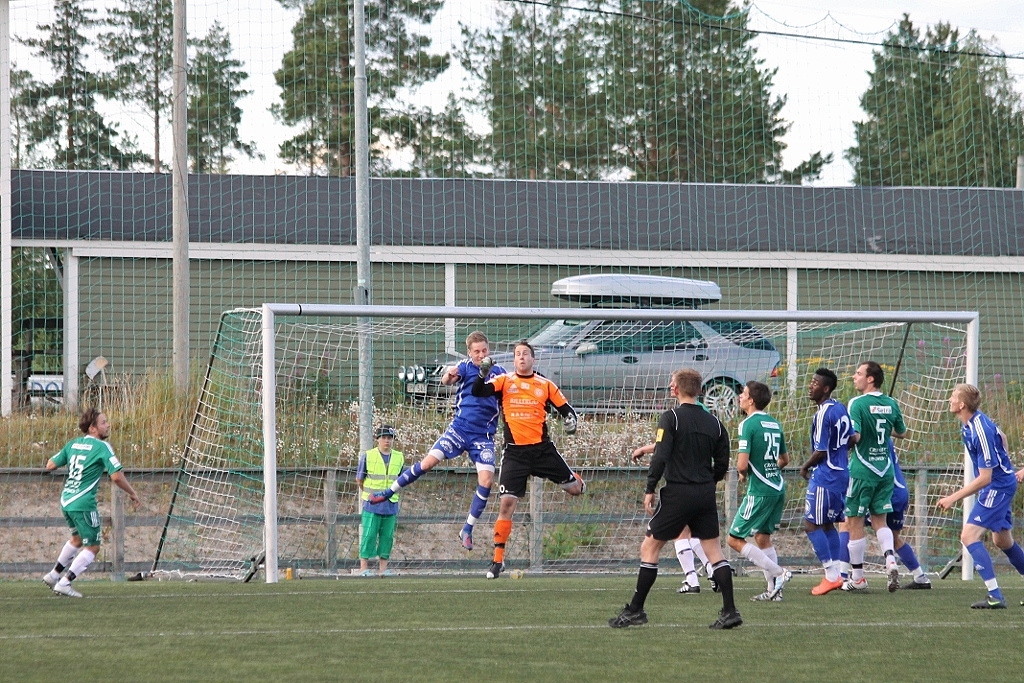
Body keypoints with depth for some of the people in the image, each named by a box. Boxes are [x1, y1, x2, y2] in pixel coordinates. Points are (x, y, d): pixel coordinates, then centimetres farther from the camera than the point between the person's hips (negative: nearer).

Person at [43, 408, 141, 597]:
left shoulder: (72, 444, 9)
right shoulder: (102, 447, -11)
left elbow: (50, 466, 12)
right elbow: (116, 476, -17)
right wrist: (132, 493, -2)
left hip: (66, 501, 8)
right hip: (83, 503, -8)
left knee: (78, 538, 30)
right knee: (92, 546, 2)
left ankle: (54, 574, 33)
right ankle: (64, 583, -7)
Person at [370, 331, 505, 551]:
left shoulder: (498, 372, 3)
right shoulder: (466, 367, -3)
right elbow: (447, 380, -21)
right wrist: (448, 376, -44)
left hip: (484, 436, 1)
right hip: (459, 428, -1)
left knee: (486, 480, -12)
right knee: (428, 461, -11)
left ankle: (467, 530, 0)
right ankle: (389, 492, 6)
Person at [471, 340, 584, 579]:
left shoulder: (545, 385, 3)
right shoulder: (504, 382, 1)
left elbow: (565, 408, 8)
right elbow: (478, 392, -11)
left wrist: (571, 420, -14)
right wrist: (483, 373, -28)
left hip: (543, 449, 1)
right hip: (515, 452, -1)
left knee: (575, 489, 5)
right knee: (506, 504, -8)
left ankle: (576, 480, 45)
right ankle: (498, 558, 0)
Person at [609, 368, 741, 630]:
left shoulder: (671, 418, -8)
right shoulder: (713, 422, 8)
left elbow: (661, 456, -16)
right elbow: (722, 465, 12)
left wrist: (649, 489, -10)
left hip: (677, 493, -5)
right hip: (706, 495, 5)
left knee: (649, 547, 4)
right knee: (714, 550, 8)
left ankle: (635, 610, 4)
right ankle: (729, 611, 0)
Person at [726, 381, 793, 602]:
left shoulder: (748, 425, -14)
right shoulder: (774, 424, 11)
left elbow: (742, 464, -19)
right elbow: (784, 459, 22)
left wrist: (742, 472, 1)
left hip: (760, 491, -8)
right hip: (778, 488, 8)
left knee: (735, 540, -3)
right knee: (762, 538, 18)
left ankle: (778, 573, -9)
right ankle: (773, 588, 15)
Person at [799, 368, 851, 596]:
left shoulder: (823, 413, -18)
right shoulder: (841, 408, 10)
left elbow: (820, 451, -19)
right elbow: (849, 442, 17)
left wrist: (805, 466, -3)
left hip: (825, 475, -10)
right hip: (842, 473, 10)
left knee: (811, 524, -4)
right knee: (828, 524, 16)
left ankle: (831, 576, -5)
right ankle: (836, 574, 14)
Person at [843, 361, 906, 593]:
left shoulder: (858, 404, -14)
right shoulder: (891, 404, 5)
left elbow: (854, 436, -23)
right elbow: (901, 433, 17)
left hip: (862, 470, -6)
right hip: (885, 469, 6)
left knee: (855, 522, 4)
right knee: (880, 521, 13)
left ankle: (857, 577, 8)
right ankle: (890, 560, -10)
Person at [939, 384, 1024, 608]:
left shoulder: (980, 433, -28)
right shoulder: (974, 422, 1)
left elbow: (984, 478, -26)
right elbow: (1001, 439, 20)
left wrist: (953, 498, -24)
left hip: (997, 487, -10)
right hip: (1003, 482, 10)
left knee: (969, 536, -16)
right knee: (1003, 541, 22)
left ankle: (995, 597, -20)